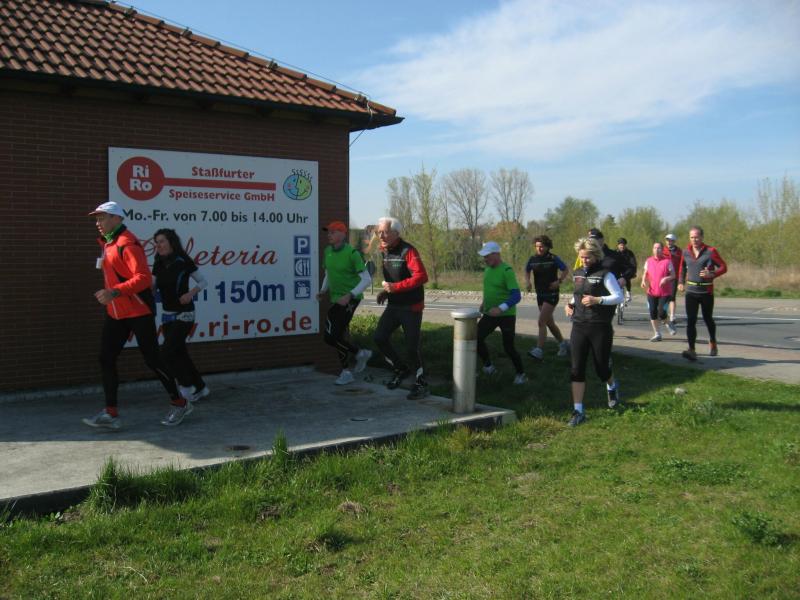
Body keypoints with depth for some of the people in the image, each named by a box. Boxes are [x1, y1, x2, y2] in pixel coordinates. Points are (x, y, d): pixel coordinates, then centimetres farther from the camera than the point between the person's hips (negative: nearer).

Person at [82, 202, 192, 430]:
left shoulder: (127, 244, -16)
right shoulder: (108, 244, 13)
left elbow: (143, 278, -25)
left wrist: (114, 292, -33)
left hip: (138, 312, -9)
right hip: (116, 313, 9)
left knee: (151, 358, -1)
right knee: (106, 358, 3)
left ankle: (180, 403, 15)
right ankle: (111, 413, 8)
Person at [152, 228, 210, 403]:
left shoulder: (183, 262, -11)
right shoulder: (159, 264, 4)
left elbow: (203, 282, -4)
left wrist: (190, 293, -19)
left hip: (184, 314, -6)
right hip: (167, 315, 6)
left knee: (167, 351, -13)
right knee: (180, 354, 9)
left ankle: (186, 385, 4)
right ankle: (200, 388, 21)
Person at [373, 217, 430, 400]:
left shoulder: (407, 251, -17)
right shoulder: (384, 251, 9)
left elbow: (422, 276, -27)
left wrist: (395, 287, -27)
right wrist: (385, 291, 7)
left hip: (411, 306, -7)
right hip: (393, 305, 7)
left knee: (412, 346, -4)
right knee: (379, 337, -3)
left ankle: (421, 384, 12)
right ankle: (401, 369, 18)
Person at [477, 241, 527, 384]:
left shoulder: (506, 271, -19)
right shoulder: (488, 269, 5)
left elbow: (516, 296, -25)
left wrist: (501, 308, -36)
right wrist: (484, 302, 11)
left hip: (506, 315, -7)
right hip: (489, 314, 7)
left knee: (508, 347, -1)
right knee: (476, 338, -4)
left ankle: (521, 374, 21)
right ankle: (488, 366, 16)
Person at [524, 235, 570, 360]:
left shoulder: (553, 259, -9)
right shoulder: (533, 259, 2)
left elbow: (566, 270, 0)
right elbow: (527, 271, 17)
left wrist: (559, 281, -14)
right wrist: (527, 282, -2)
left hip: (552, 295, -6)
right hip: (540, 294, 6)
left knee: (541, 322, -16)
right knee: (549, 322, 15)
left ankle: (539, 350, -18)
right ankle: (563, 344, 34)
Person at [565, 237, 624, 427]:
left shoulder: (605, 274, -9)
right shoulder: (577, 274, 10)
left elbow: (619, 297, -12)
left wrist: (597, 300, -24)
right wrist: (570, 304, 6)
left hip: (600, 328, -5)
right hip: (579, 327, 5)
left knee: (601, 368, 8)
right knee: (576, 369, -3)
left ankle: (612, 387, 45)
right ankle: (578, 411, 1)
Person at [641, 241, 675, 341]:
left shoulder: (667, 261, -3)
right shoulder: (648, 261, 6)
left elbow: (673, 275, -2)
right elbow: (645, 273, 16)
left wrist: (666, 278, -22)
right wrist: (644, 281, -4)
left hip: (665, 292, -4)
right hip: (652, 292, 4)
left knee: (661, 312, -11)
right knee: (653, 313, 4)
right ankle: (657, 334, 17)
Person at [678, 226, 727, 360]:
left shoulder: (710, 252, -7)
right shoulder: (686, 252, 5)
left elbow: (723, 267, -5)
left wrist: (712, 274, -22)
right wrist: (681, 282, 14)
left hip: (706, 292, -2)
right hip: (691, 291, 2)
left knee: (708, 319, 13)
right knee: (691, 321, -10)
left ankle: (712, 343, 40)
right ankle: (691, 351, -14)